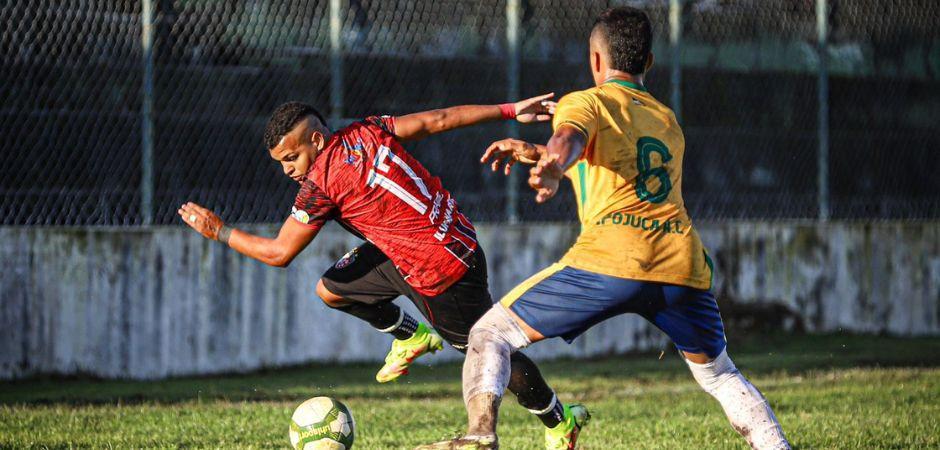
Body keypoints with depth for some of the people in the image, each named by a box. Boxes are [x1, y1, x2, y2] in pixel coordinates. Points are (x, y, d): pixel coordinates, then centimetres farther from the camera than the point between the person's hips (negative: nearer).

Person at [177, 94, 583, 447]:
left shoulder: (321, 183, -20)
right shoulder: (367, 132, -1)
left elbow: (279, 253, -13)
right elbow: (438, 120, -1)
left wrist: (218, 231, -2)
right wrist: (510, 111, 5)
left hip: (440, 272, -9)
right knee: (330, 290, 11)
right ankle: (412, 336, 30)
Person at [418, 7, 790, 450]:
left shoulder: (587, 102, 11)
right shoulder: (667, 120, 30)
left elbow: (569, 137, -14)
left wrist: (551, 167, -35)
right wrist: (533, 153, 38)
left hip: (610, 260, -5)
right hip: (684, 264, 5)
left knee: (490, 334, 4)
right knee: (719, 374, 28)